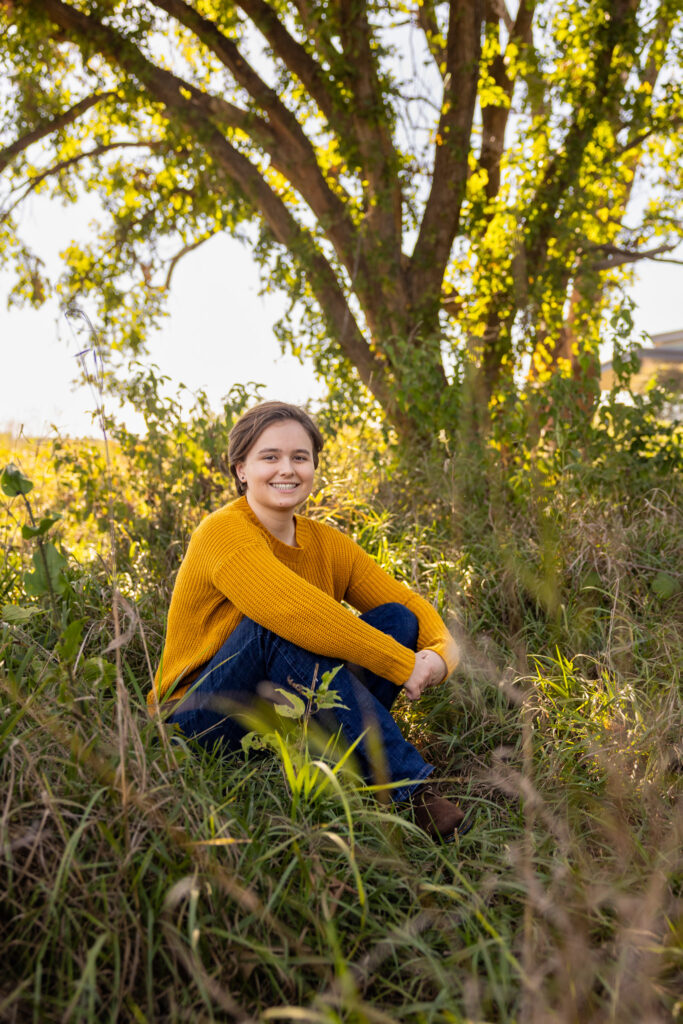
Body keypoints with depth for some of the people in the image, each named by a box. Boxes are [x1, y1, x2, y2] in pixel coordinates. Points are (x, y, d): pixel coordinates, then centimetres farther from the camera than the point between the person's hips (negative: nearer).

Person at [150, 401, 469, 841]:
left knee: (394, 619, -9)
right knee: (276, 625, -33)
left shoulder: (327, 543, 4)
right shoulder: (224, 533, -17)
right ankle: (409, 784, -28)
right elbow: (297, 612, -32)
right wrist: (404, 665, -29)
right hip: (204, 726, -6)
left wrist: (441, 653, -22)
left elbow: (409, 603, 1)